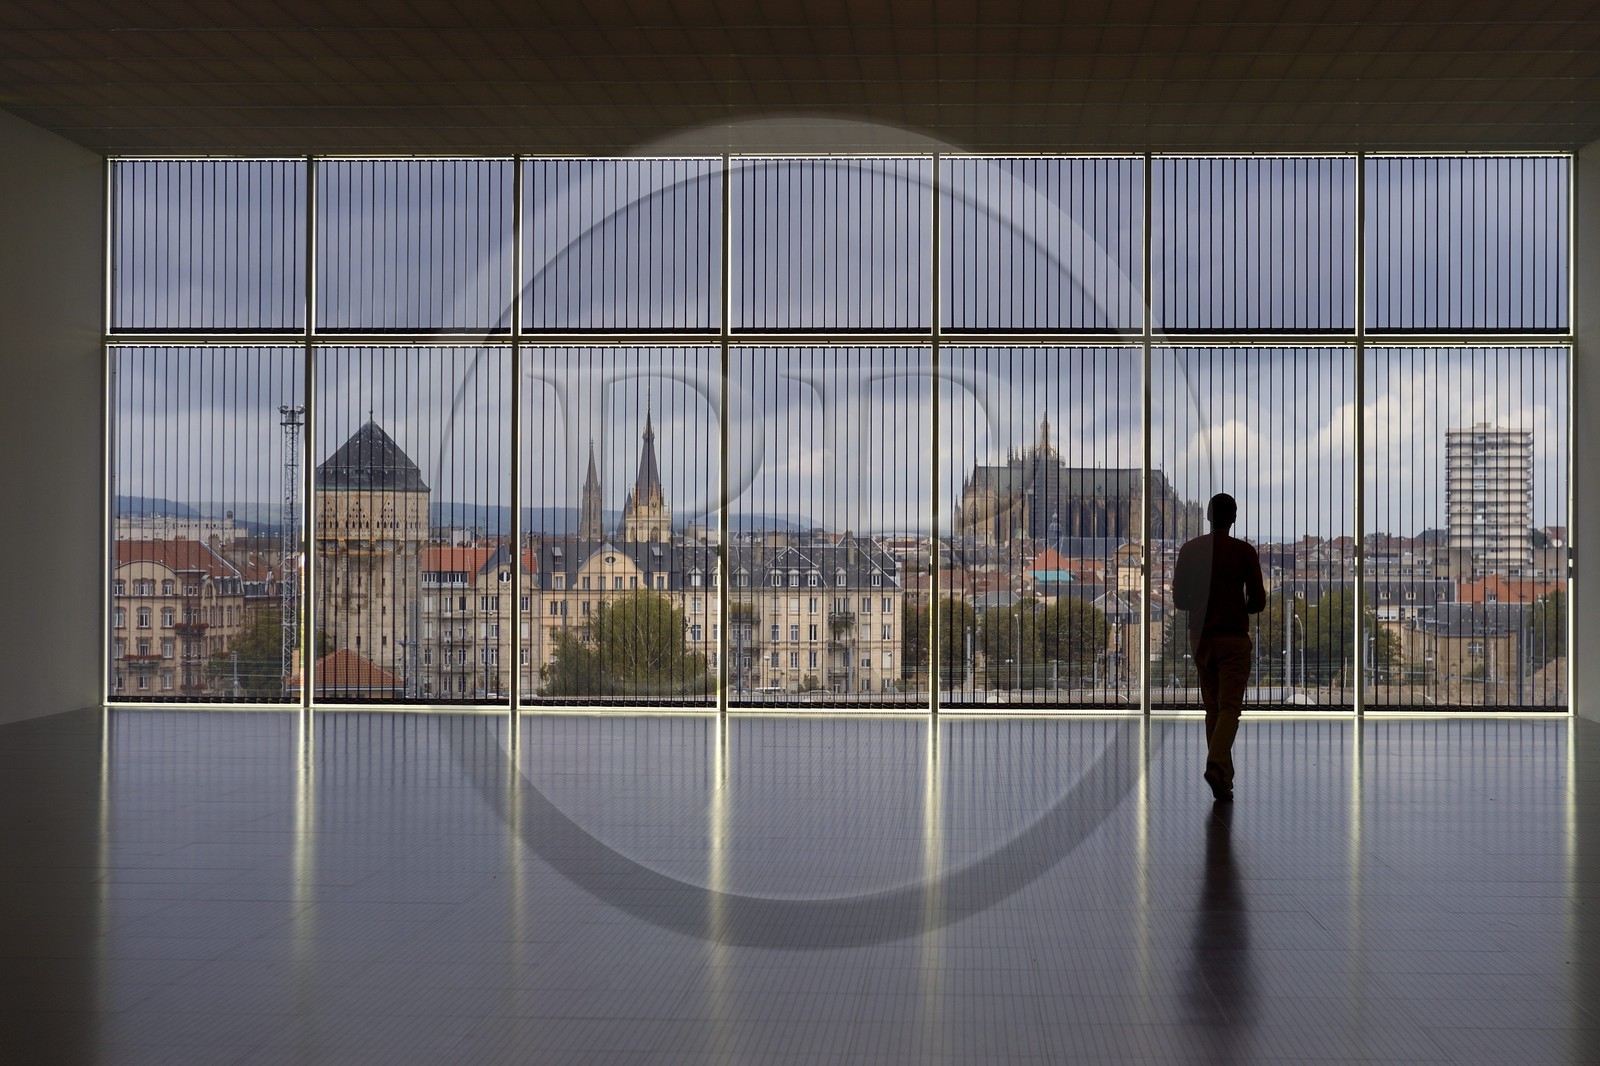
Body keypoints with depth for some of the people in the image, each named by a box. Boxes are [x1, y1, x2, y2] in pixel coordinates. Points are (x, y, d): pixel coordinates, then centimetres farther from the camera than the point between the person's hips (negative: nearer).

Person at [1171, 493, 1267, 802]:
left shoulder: (1189, 550, 2)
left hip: (1200, 637, 3)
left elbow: (1179, 600, 4)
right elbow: (1258, 600, -6)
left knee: (1212, 707, 12)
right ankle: (1216, 764, -24)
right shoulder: (1244, 551, -6)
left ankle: (1224, 776, 15)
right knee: (1229, 707, -3)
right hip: (1234, 638, -3)